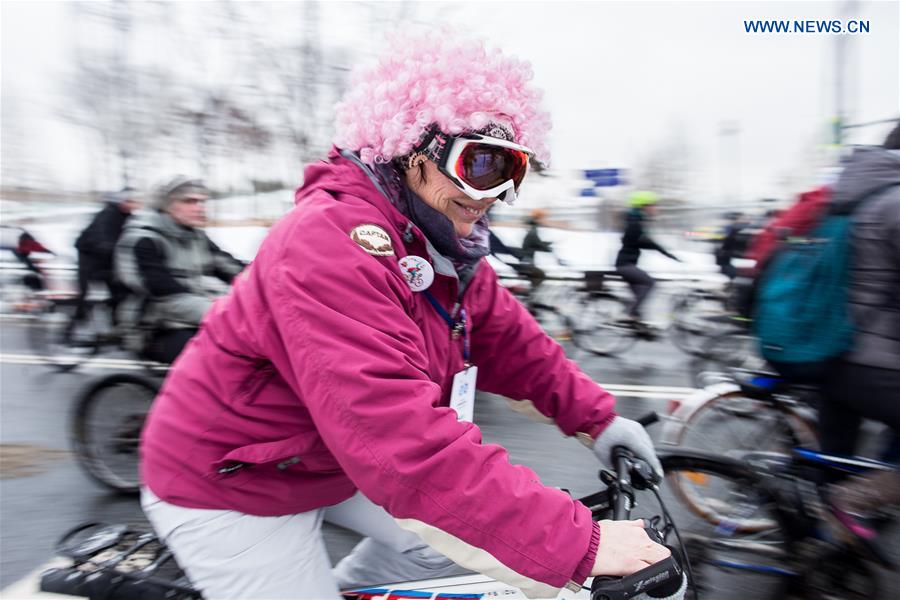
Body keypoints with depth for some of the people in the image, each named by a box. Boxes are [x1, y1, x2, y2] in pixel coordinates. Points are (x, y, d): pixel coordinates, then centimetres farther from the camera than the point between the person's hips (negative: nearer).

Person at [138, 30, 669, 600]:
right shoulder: (332, 242, -35)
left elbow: (507, 336, 3)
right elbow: (403, 435, -42)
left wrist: (596, 417, -5)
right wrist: (579, 543, -40)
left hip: (333, 458, 8)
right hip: (228, 489, -7)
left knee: (443, 544, 10)